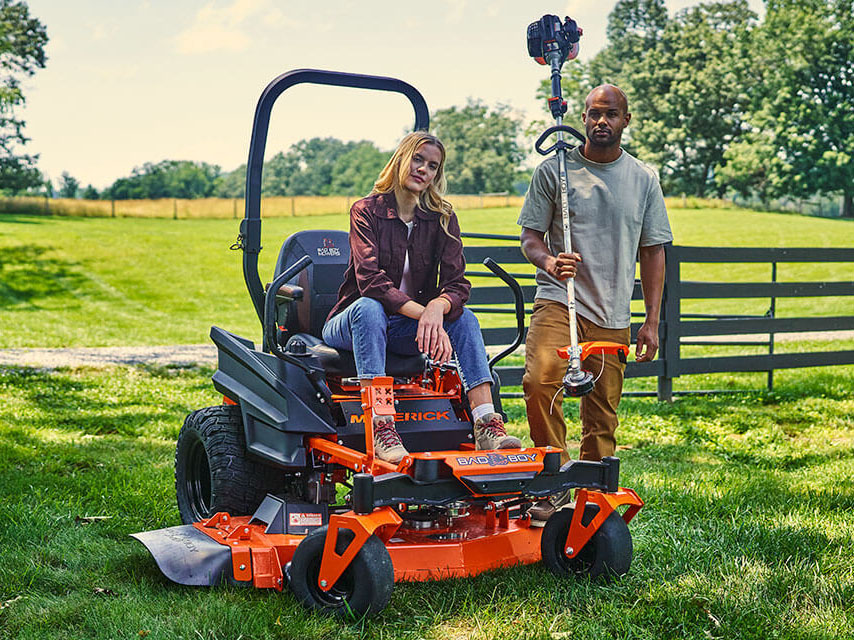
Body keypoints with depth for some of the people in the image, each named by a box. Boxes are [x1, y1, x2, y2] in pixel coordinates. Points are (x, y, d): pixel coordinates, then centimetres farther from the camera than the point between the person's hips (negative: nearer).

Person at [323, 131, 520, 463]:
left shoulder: (442, 219, 3)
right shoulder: (367, 211, -8)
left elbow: (457, 283, -10)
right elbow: (369, 280, -23)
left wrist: (437, 308, -34)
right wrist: (422, 312, -35)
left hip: (407, 329, 4)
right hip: (350, 326, -3)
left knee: (465, 319, -21)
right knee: (368, 307, -36)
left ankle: (487, 428, -33)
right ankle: (381, 428, -47)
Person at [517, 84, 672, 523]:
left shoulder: (643, 180, 11)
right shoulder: (553, 170, 4)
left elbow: (652, 253, 14)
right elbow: (530, 238, 5)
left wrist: (651, 321, 7)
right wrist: (548, 261, -19)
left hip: (613, 315, 3)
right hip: (559, 301, -3)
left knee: (603, 415, 3)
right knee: (540, 380, -26)